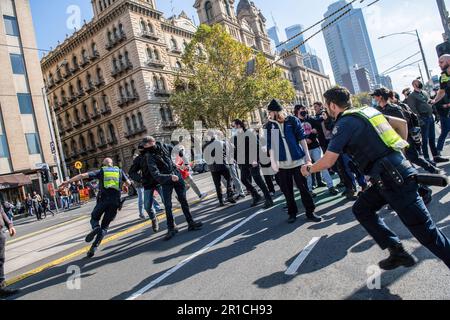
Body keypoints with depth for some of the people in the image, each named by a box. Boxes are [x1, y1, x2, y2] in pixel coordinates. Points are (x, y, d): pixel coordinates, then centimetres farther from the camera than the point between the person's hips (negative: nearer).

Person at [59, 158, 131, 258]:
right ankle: (94, 247, -4)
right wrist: (124, 186, 38)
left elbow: (83, 175, 5)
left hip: (103, 199, -1)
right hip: (115, 201, 1)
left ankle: (96, 227, -13)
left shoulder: (100, 171, 12)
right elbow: (129, 183, 16)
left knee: (94, 218, 22)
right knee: (104, 226, 11)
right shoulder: (120, 171, 17)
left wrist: (68, 181, 11)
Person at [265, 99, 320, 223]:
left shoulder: (293, 120, -2)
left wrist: (307, 155, -2)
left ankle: (310, 212, 16)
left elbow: (302, 138, 1)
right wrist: (273, 161, -8)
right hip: (282, 163, 2)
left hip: (297, 160, -2)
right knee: (286, 190, 8)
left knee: (303, 187, 3)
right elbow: (270, 145, 0)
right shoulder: (270, 125, 2)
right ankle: (292, 212, 23)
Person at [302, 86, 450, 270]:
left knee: (425, 230, -1)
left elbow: (327, 161, -13)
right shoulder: (367, 111, 15)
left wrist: (309, 169, 6)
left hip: (393, 177, -9)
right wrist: (398, 149, 25)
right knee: (361, 209, 15)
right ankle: (397, 252, 16)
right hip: (397, 168, 9)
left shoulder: (344, 123, -10)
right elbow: (402, 123, 21)